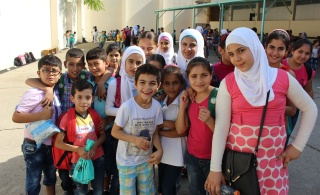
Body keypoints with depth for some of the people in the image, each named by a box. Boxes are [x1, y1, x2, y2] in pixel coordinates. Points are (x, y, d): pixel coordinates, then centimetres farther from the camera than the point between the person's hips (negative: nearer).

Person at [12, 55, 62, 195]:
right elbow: (16, 117, -25)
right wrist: (41, 115, -31)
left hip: (52, 143, 6)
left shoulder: (57, 92, -1)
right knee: (33, 181, 11)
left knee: (51, 176, 25)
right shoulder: (33, 93, -21)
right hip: (34, 145, -6)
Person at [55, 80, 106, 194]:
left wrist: (95, 146, -16)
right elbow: (58, 143, -11)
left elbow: (103, 135, 3)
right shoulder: (67, 118, -15)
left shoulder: (95, 115, -6)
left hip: (98, 159, 3)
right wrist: (78, 149, -21)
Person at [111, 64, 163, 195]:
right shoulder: (127, 106, -25)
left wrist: (159, 150, -18)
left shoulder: (157, 106, -12)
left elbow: (155, 132, -2)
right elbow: (115, 131, -15)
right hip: (126, 161, -4)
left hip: (146, 160, 4)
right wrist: (135, 139, -28)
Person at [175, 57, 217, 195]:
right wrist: (183, 106, -11)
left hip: (213, 158, -5)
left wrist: (209, 120, -34)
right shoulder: (189, 97, 0)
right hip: (192, 156, 5)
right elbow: (180, 130, -1)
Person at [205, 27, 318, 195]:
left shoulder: (283, 78, -3)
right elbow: (221, 126, -9)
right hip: (237, 157, -1)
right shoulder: (228, 83, -6)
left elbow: (310, 109, 9)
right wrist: (215, 168, -10)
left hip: (274, 158, 1)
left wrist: (298, 145, 3)